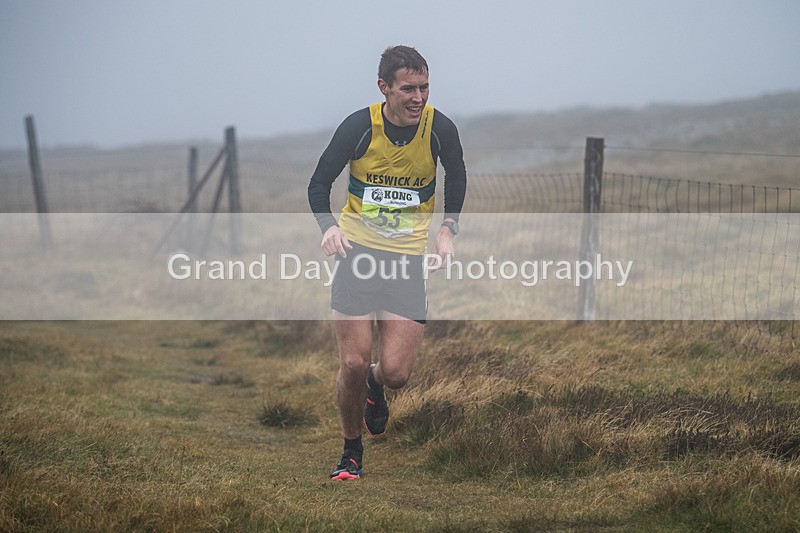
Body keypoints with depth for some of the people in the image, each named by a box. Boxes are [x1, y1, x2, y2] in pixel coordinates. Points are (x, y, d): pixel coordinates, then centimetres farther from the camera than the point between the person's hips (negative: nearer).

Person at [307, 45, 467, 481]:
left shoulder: (440, 129, -7)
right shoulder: (359, 126, -11)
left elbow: (457, 179, 14)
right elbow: (319, 183, -2)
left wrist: (448, 228, 1)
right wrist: (329, 226, -21)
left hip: (409, 256, 1)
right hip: (359, 250, -1)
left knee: (396, 372, -8)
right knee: (353, 364, -9)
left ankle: (375, 384, 31)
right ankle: (351, 451, 16)